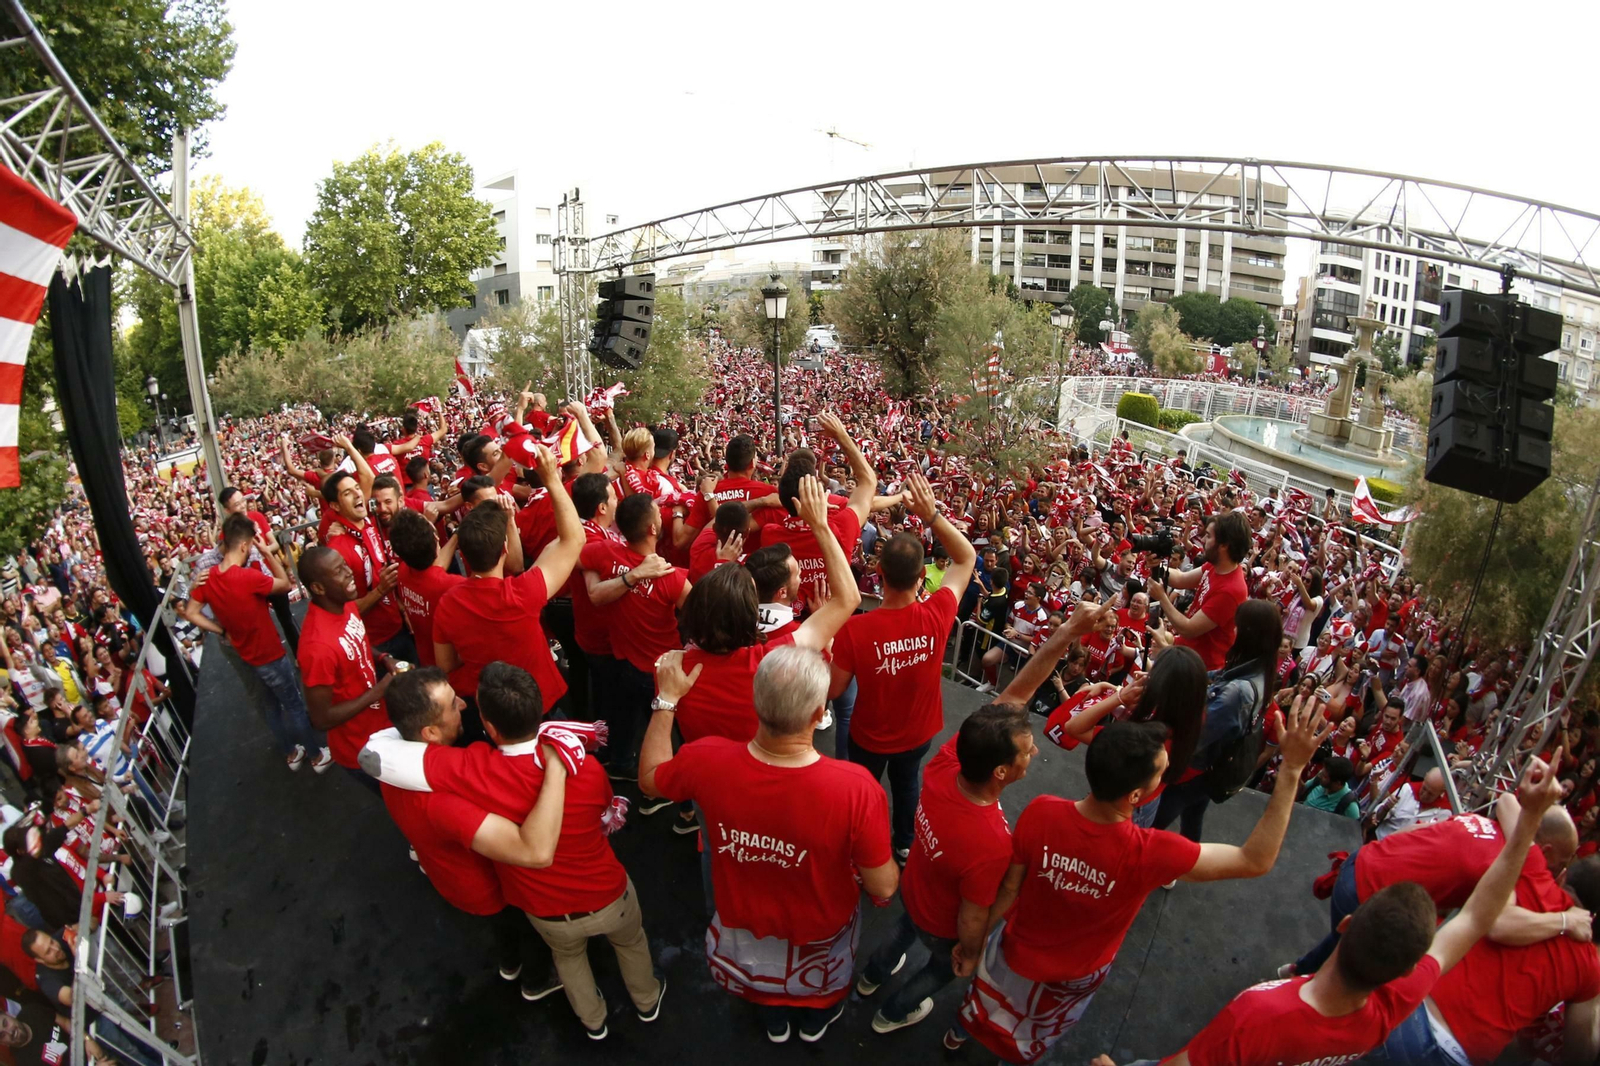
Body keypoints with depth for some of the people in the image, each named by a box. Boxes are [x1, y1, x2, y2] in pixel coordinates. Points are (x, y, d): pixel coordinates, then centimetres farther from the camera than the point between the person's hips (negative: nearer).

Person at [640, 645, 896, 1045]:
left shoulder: (708, 761, -34)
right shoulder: (856, 789, -41)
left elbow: (649, 778, -10)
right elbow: (883, 888, -25)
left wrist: (667, 699, -3)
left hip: (743, 921, 2)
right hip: (818, 933, -1)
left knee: (766, 968, 38)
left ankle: (774, 1020, 65)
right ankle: (815, 1019, 64)